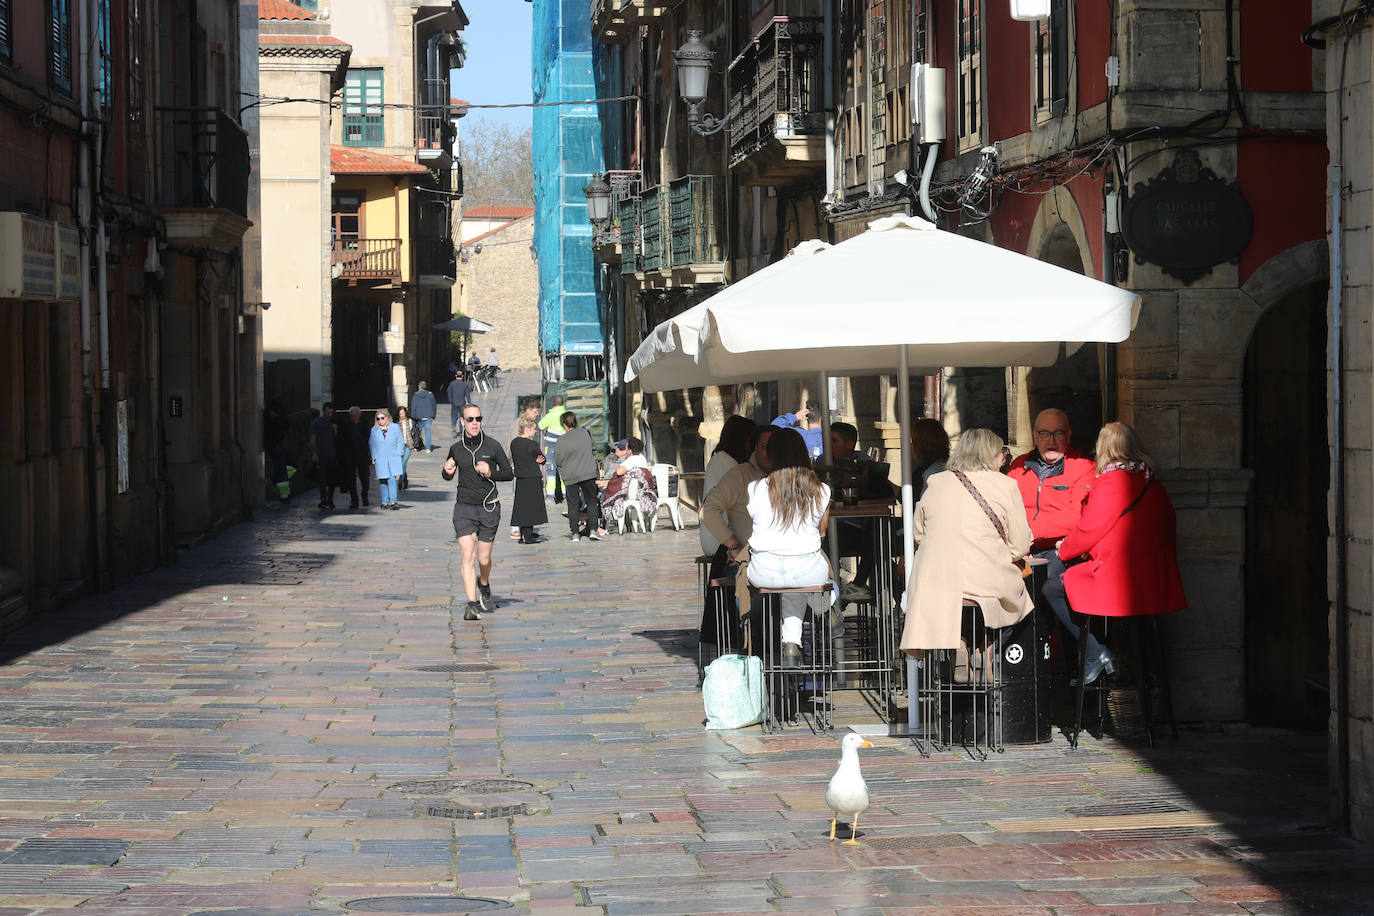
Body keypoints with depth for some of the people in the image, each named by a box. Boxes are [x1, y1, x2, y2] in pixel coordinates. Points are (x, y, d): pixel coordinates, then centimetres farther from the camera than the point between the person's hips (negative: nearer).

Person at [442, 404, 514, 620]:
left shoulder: (493, 446, -4)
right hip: (464, 507, 1)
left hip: (488, 507, -1)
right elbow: (448, 476, 17)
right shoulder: (455, 448, 3)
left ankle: (484, 586, 40)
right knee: (467, 555, -13)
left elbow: (509, 472, 3)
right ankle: (472, 604, -15)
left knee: (484, 559, 7)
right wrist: (447, 471, -6)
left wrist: (491, 473, -15)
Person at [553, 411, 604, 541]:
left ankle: (575, 533, 4)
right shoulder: (585, 432, -3)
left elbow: (559, 462, 1)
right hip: (588, 473, 1)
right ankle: (593, 529, -1)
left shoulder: (561, 440, -7)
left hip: (571, 476, -1)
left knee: (572, 504, 8)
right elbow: (594, 449, 11)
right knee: (591, 501, 11)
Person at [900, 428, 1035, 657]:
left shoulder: (935, 483, 9)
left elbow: (917, 534, 17)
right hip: (987, 583, -2)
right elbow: (1020, 548, 1)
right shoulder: (1006, 486, 0)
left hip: (932, 582, 2)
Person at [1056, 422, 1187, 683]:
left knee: (1050, 590, 3)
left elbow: (1089, 530, -8)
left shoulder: (1109, 482, -12)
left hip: (1117, 578, -8)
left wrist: (1064, 548, 13)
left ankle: (1096, 655, -7)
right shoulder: (1153, 484, 10)